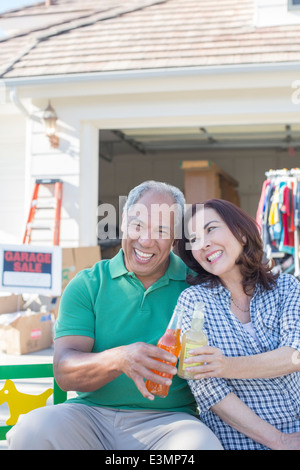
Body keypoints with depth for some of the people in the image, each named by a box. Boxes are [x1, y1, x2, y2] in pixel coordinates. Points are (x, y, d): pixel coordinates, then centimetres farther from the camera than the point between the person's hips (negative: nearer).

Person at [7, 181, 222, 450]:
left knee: (202, 445, -33)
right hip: (91, 414, 1)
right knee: (31, 430, -29)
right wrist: (119, 359, -25)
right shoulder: (86, 286, 5)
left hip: (168, 418, 0)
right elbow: (64, 372, -5)